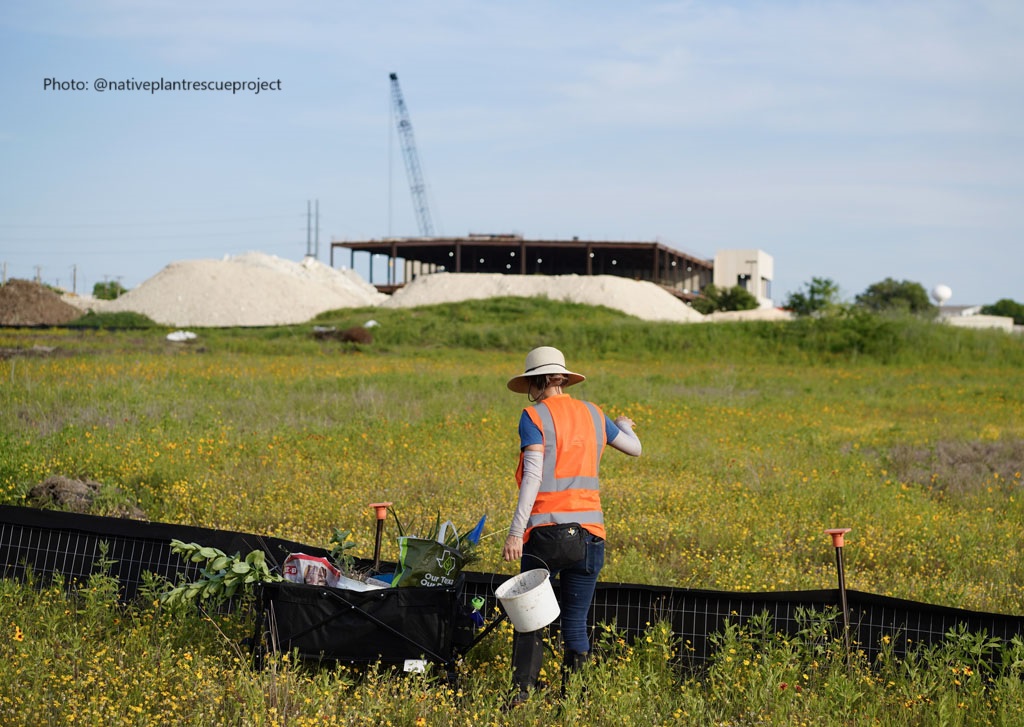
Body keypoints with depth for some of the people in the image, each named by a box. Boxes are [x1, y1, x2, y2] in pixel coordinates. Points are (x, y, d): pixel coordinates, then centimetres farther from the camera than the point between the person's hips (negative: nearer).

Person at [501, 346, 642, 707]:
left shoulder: (534, 416, -3)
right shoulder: (593, 414, 11)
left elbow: (533, 477, -13)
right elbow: (634, 448, 27)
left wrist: (516, 531, -16)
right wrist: (624, 425, 50)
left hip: (546, 530, -4)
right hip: (589, 531, 4)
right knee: (576, 624, 8)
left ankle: (521, 696, -3)